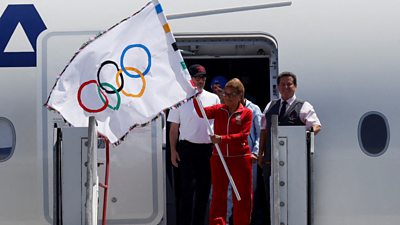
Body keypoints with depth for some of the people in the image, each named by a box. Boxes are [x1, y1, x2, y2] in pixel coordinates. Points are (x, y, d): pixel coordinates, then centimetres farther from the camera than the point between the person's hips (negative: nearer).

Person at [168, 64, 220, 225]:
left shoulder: (213, 99, 8)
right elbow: (174, 128, 5)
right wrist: (173, 151, -2)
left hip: (208, 149, 3)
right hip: (187, 148, -3)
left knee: (204, 188, 8)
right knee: (187, 188, -4)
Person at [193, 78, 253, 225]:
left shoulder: (246, 113, -1)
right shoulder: (218, 110, 6)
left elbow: (243, 135, -12)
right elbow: (201, 113, -11)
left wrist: (222, 138, -24)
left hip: (240, 158, -2)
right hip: (219, 158, 2)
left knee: (243, 196, 4)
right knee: (218, 195, 4)